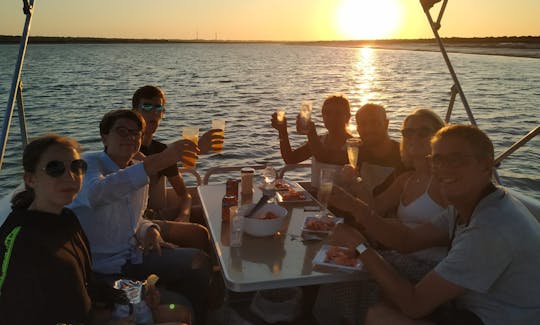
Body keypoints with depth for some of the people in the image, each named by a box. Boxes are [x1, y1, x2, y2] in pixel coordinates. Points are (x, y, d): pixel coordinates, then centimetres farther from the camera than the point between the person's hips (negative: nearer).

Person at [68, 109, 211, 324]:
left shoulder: (139, 168, 9)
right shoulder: (89, 163, -13)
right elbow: (96, 193, -40)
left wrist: (148, 229, -2)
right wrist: (159, 161, -48)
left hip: (134, 254, 7)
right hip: (104, 268, -7)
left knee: (199, 262, -4)